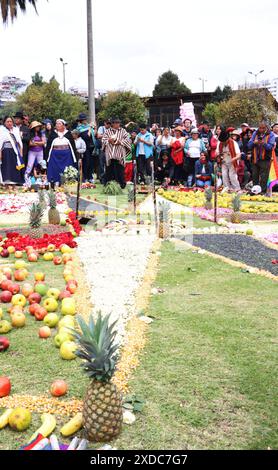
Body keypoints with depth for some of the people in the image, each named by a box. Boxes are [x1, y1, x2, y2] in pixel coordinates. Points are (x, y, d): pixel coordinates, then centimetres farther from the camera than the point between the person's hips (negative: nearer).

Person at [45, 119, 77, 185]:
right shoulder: (53, 134, 4)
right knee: (55, 172, 1)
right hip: (55, 156, 1)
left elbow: (73, 145, 5)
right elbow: (48, 146, 5)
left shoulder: (68, 133, 3)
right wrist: (47, 157, 0)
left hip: (66, 156, 0)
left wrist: (75, 158, 1)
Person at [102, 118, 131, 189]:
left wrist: (120, 142, -11)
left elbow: (127, 139, 4)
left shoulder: (123, 131, 12)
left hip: (120, 153, -1)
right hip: (110, 153, 1)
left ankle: (121, 184, -3)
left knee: (120, 169, -7)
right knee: (110, 169, -1)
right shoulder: (108, 131, 15)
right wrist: (109, 141, -12)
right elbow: (103, 140, 8)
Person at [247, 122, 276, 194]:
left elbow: (270, 147, -13)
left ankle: (263, 191, 1)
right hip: (255, 158, 4)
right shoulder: (255, 134, 10)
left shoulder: (271, 135, -1)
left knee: (263, 177, -5)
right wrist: (254, 143, -17)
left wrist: (264, 143, -30)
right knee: (254, 176, 11)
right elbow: (249, 146, 4)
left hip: (265, 159, -4)